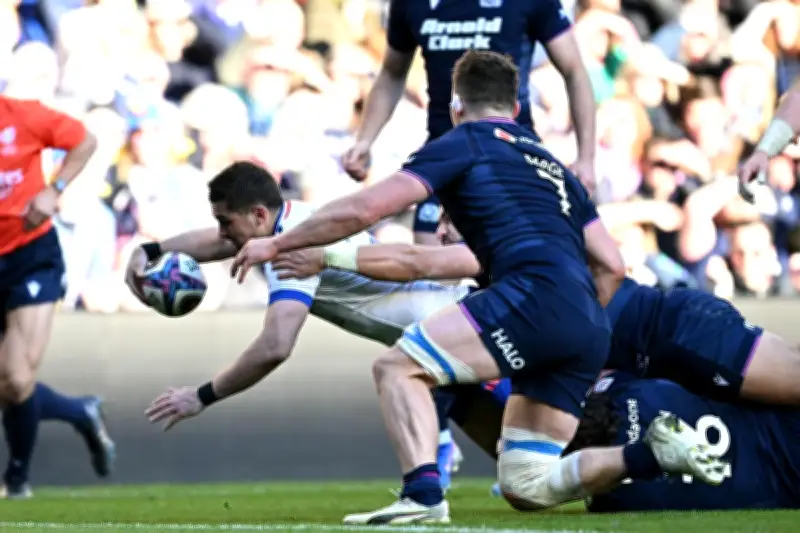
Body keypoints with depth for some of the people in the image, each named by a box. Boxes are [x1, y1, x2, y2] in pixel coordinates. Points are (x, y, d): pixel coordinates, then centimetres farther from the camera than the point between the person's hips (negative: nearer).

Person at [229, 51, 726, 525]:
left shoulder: (464, 143, 12)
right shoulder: (552, 165, 33)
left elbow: (364, 209, 4)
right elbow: (611, 266, 27)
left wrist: (277, 244, 14)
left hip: (536, 294, -7)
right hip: (591, 332, 7)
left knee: (397, 366, -1)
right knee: (525, 488, 10)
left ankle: (423, 494, -22)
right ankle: (656, 453, -3)